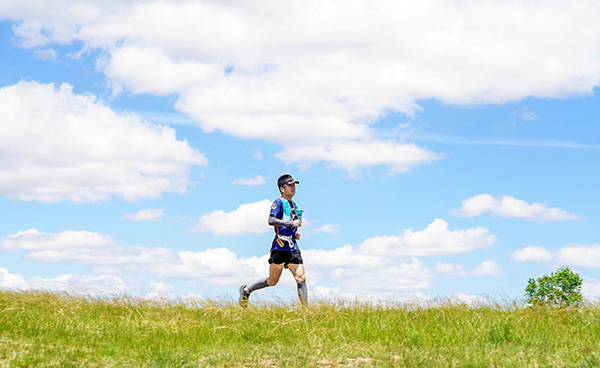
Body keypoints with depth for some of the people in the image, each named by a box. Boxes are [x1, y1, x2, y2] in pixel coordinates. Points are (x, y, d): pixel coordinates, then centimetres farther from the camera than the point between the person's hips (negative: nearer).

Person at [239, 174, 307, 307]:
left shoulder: (294, 205, 20)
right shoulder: (279, 202, -4)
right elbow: (271, 220, -20)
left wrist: (295, 234, 12)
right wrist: (291, 223, -25)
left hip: (293, 248, 6)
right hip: (280, 247, -6)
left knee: (301, 278, -6)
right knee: (272, 281, 2)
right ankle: (246, 290, 23)